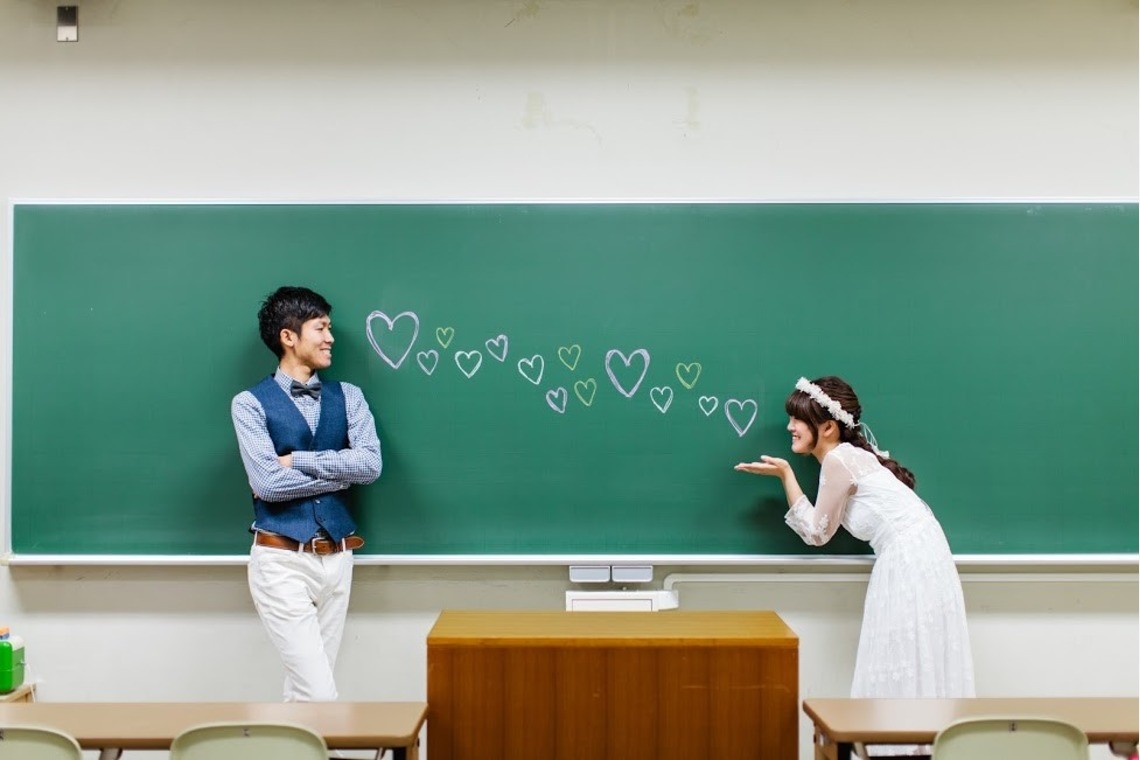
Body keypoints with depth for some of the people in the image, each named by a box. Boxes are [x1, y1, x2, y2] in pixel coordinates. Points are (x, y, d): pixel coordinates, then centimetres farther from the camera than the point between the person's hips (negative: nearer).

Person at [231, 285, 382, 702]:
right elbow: (267, 482, -16)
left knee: (306, 685, 11)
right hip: (281, 561, -4)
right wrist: (342, 473, -8)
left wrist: (298, 459, -12)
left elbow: (370, 464, -8)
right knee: (319, 692, -9)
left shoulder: (347, 397, 8)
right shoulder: (251, 403, -4)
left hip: (336, 559, 4)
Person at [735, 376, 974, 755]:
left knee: (905, 671, -5)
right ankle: (910, 742, 13)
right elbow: (818, 529, 15)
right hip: (910, 560, 10)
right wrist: (784, 474, 11)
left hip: (910, 561, -10)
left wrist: (785, 474, -1)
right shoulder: (850, 456, 17)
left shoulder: (839, 459, -11)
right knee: (907, 669, 10)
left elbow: (817, 533, -3)